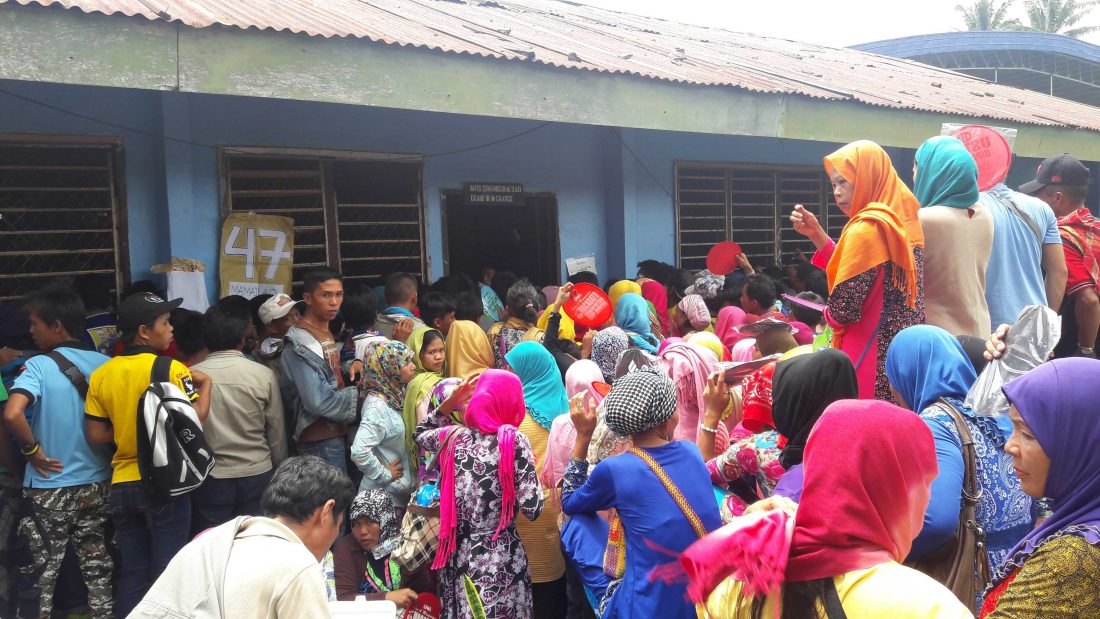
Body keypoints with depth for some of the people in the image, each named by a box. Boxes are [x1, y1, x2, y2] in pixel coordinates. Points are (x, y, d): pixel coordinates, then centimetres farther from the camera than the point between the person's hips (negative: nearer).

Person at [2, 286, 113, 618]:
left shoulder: (39, 365, -15)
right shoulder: (107, 364, -2)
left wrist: (32, 449, -15)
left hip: (49, 487, -4)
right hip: (98, 483, 4)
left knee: (44, 568, 11)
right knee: (97, 565, 15)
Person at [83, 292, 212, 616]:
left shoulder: (101, 375, 2)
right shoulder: (171, 369, -13)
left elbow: (96, 435, 3)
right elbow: (194, 420, -19)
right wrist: (206, 384, -5)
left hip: (123, 484, 5)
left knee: (132, 575, 14)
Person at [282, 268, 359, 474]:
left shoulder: (325, 333, 12)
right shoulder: (302, 342, -18)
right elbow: (318, 401, -24)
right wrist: (358, 395, -12)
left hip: (336, 432, 9)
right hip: (321, 439, -9)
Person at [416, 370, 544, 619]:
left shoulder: (452, 436, -2)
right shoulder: (514, 441, -15)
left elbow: (420, 434, 22)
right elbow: (532, 509, -16)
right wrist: (528, 465, -3)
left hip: (457, 556, 4)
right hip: (501, 561, -4)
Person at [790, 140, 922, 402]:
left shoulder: (866, 228, -17)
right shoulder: (901, 220, 9)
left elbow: (844, 309, -19)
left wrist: (828, 314, 3)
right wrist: (816, 233, 10)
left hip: (872, 359, -9)